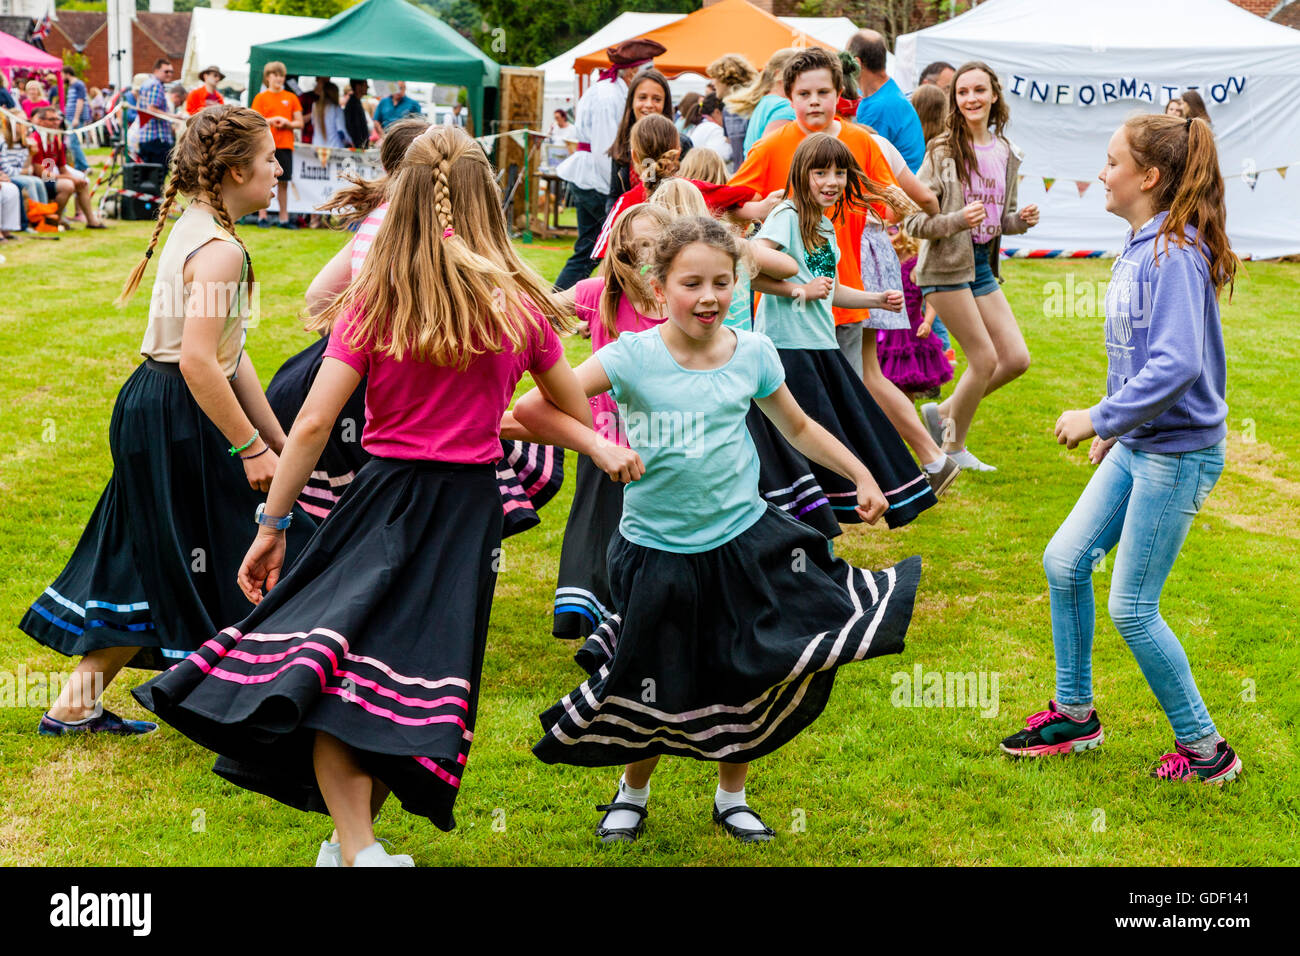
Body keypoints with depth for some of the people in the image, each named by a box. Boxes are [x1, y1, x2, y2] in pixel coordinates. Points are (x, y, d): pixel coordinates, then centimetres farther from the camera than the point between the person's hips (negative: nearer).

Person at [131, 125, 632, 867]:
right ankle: (353, 838, 19)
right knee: (420, 676, 12)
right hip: (471, 507, 2)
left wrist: (272, 525, -1)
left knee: (325, 666, -5)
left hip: (384, 497, -2)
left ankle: (357, 846, -21)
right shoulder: (519, 305, -2)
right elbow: (575, 409, 12)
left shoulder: (372, 304, -6)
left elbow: (313, 425, -9)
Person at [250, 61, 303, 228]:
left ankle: (284, 219, 6)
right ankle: (262, 217, 1)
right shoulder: (261, 97, 5)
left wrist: (287, 123, -9)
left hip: (285, 145, 2)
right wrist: (271, 120, -15)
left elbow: (299, 123, 10)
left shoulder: (291, 98, 12)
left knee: (283, 182, 3)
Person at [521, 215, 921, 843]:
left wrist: (861, 474, 13)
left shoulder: (753, 353, -2)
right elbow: (532, 409, -20)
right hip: (658, 550, -3)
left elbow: (799, 428, 15)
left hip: (743, 538, 3)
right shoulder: (632, 357, -14)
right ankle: (633, 792, 36)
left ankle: (732, 795, 34)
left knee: (750, 675, 9)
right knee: (658, 687, 6)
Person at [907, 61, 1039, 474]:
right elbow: (912, 220, -13)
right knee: (985, 359, -5)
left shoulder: (1006, 154, 8)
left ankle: (944, 412, 22)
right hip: (947, 265, -7)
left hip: (983, 265, 7)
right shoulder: (943, 152, -11)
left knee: (1017, 359, 4)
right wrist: (958, 220, -27)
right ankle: (953, 447, 14)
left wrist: (1021, 219, -1)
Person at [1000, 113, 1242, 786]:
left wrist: (1100, 418, -24)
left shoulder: (1175, 254, -22)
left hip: (1177, 452, -9)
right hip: (1137, 444, 9)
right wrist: (1116, 425, 21)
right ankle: (1075, 715, 27)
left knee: (1132, 607, -2)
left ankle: (1204, 749, 14)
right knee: (1064, 560, 12)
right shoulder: (1141, 246, 8)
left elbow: (1176, 364, -31)